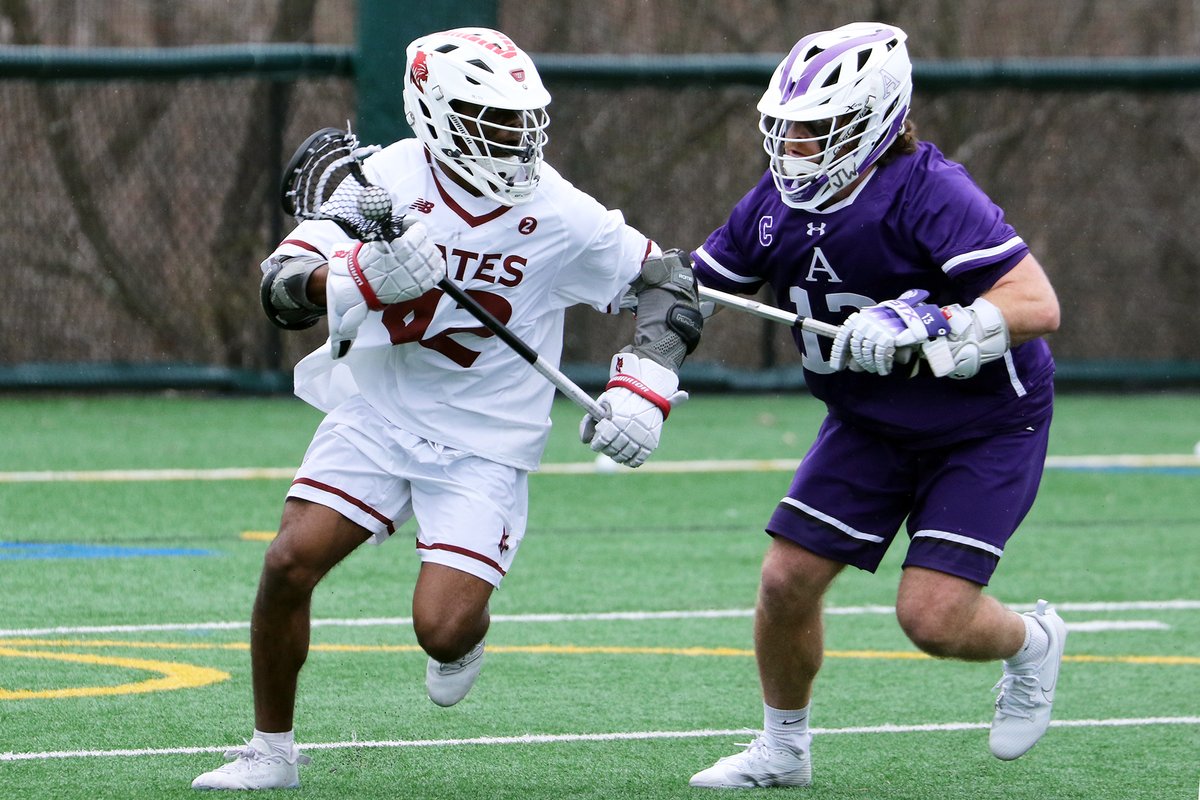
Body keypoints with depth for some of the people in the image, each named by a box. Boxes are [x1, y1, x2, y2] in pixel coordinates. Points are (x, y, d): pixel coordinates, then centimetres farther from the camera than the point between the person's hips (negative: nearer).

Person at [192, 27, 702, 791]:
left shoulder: (561, 218, -11)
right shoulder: (386, 182, -9)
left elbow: (669, 283, 0)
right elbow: (281, 287, -14)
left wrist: (644, 390, -13)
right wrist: (361, 275, -34)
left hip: (484, 447, -2)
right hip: (376, 415, 2)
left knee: (443, 631, -15)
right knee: (289, 564, -12)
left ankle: (465, 640, 25)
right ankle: (271, 751, 8)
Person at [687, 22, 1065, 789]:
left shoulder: (929, 192, -28)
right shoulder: (779, 203, -7)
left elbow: (1038, 306, -35)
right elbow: (693, 285, 8)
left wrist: (922, 331, -44)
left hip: (986, 428, -6)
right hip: (871, 424, 6)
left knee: (933, 616, -16)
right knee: (787, 580, -1)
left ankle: (1032, 643, 19)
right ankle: (783, 750, 23)